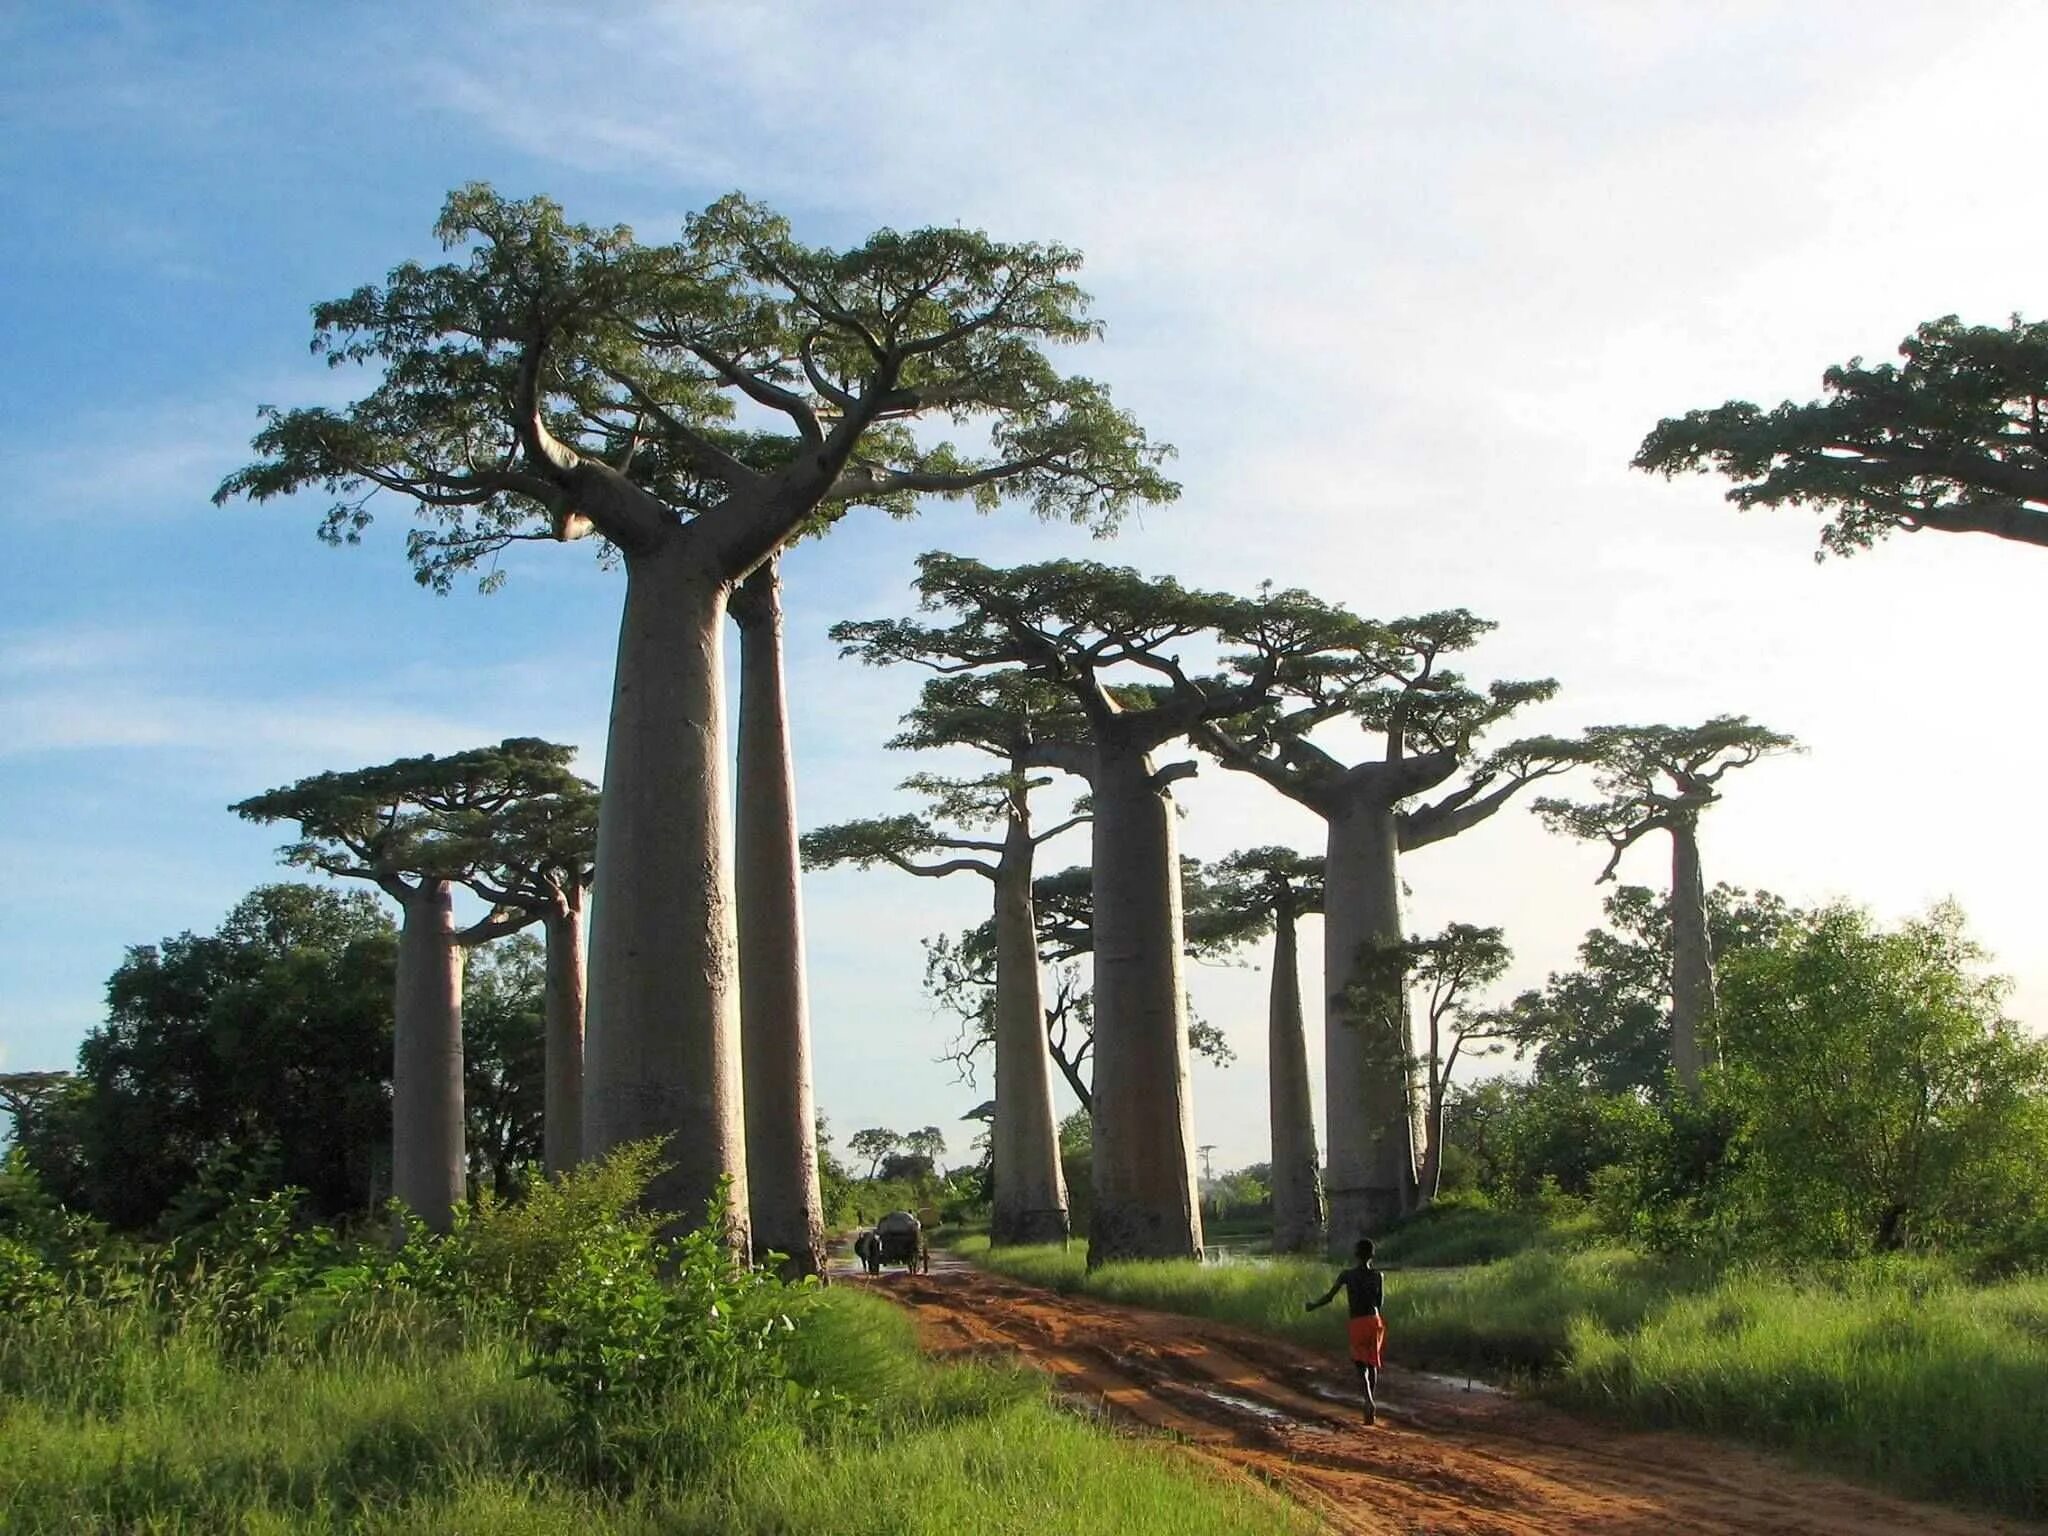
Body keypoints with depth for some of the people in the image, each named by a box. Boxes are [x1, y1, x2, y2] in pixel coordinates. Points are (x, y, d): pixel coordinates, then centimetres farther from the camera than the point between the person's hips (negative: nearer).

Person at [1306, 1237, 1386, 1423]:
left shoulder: (1347, 1275, -2)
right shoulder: (1378, 1276, 2)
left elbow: (1328, 1297, 0)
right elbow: (1381, 1304, 10)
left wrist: (1313, 1305, 16)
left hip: (1357, 1324, -2)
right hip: (1375, 1321, 2)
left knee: (1362, 1368, -1)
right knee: (1373, 1365, 18)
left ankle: (1369, 1401, -27)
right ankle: (1371, 1399, 20)